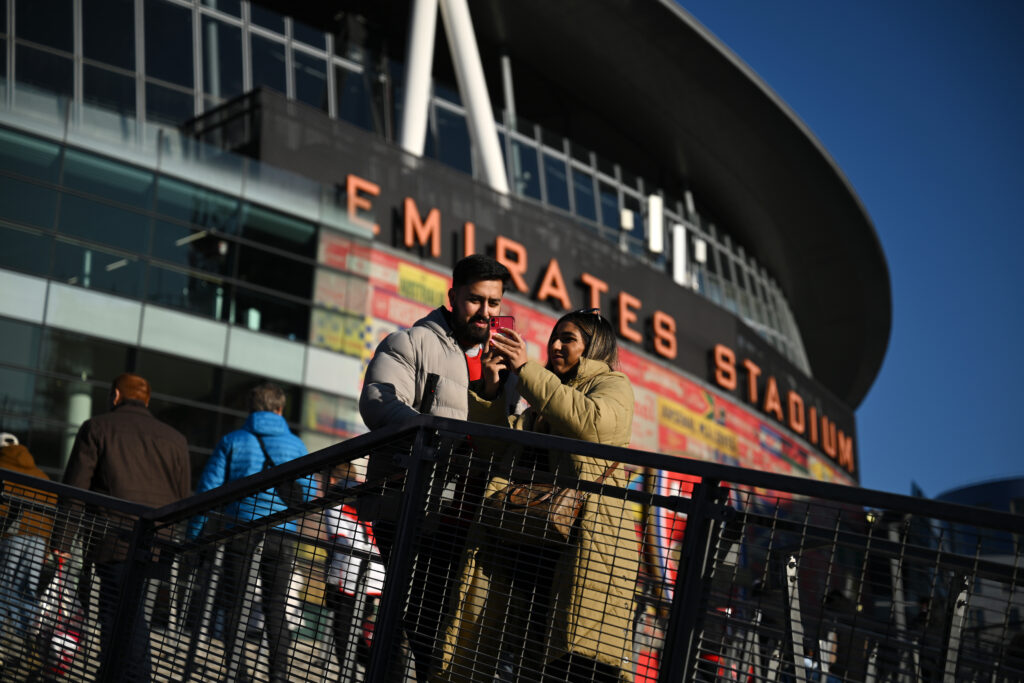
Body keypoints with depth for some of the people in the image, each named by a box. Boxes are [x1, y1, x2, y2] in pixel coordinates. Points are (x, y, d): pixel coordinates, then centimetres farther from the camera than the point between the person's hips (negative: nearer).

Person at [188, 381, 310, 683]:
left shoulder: (232, 441, 6)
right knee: (276, 607, 8)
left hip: (241, 530, -1)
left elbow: (208, 488, 0)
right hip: (282, 534, 1)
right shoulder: (296, 445, 9)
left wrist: (194, 537, 3)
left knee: (233, 604, 5)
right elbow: (307, 494, 7)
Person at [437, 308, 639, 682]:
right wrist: (491, 391, 8)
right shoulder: (542, 405, 32)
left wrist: (526, 369, -11)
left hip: (579, 538, -7)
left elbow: (590, 421, -13)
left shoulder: (613, 386, 10)